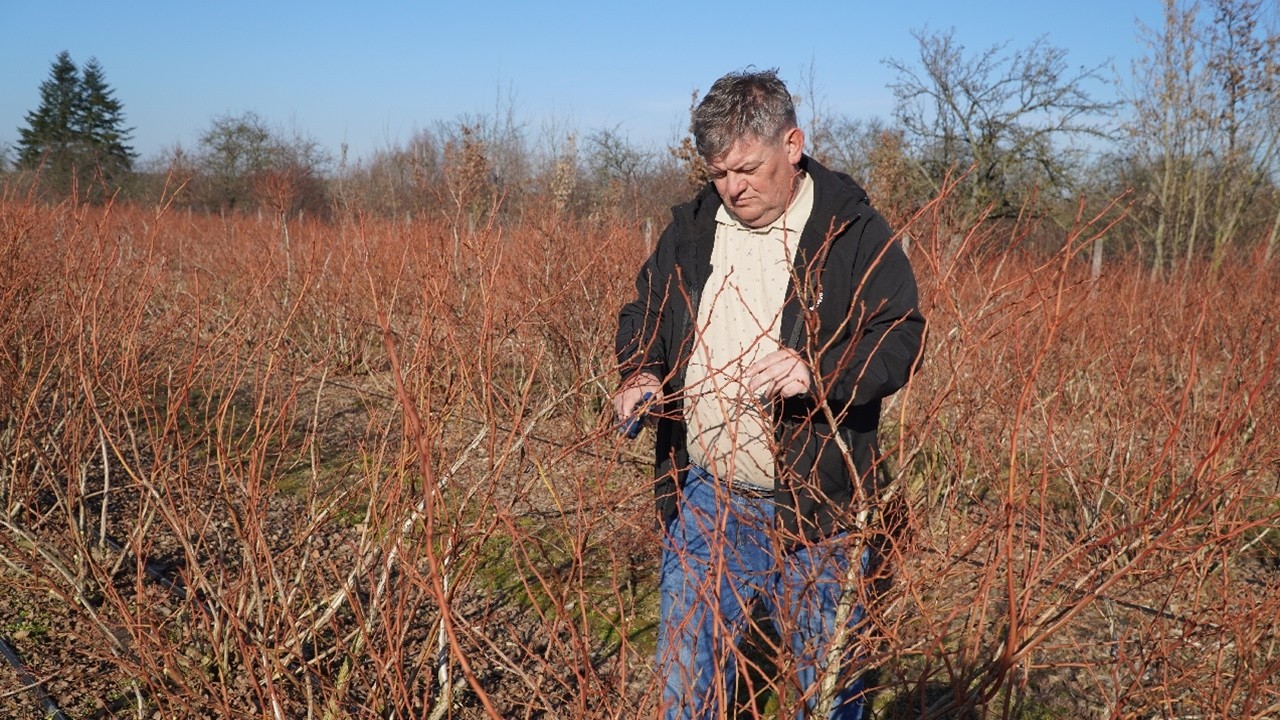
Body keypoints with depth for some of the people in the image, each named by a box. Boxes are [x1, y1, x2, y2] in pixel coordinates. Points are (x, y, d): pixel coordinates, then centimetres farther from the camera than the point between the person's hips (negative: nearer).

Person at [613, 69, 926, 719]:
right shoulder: (691, 227, 7)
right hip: (702, 502, 4)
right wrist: (642, 371, -3)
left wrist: (820, 372, -29)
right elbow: (643, 312, 18)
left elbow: (901, 339, -11)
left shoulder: (854, 233, -7)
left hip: (815, 510, -3)